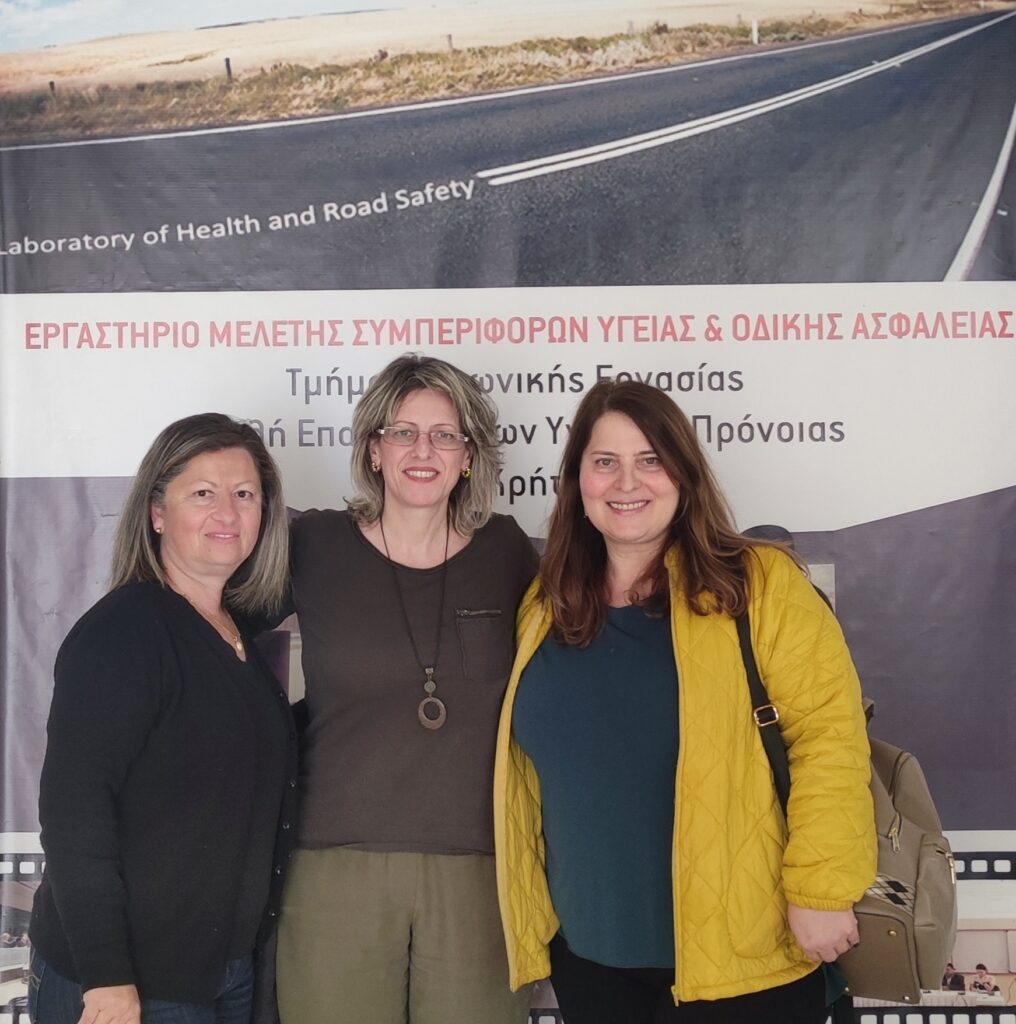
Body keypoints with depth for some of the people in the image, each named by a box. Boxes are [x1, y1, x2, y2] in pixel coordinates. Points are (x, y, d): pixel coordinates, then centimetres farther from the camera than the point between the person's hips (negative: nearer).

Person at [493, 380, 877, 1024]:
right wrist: (536, 916, 12)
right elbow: (535, 770, 12)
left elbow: (829, 736, -13)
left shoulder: (759, 584, -9)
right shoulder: (547, 608, 5)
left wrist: (822, 888, -16)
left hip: (740, 954, -4)